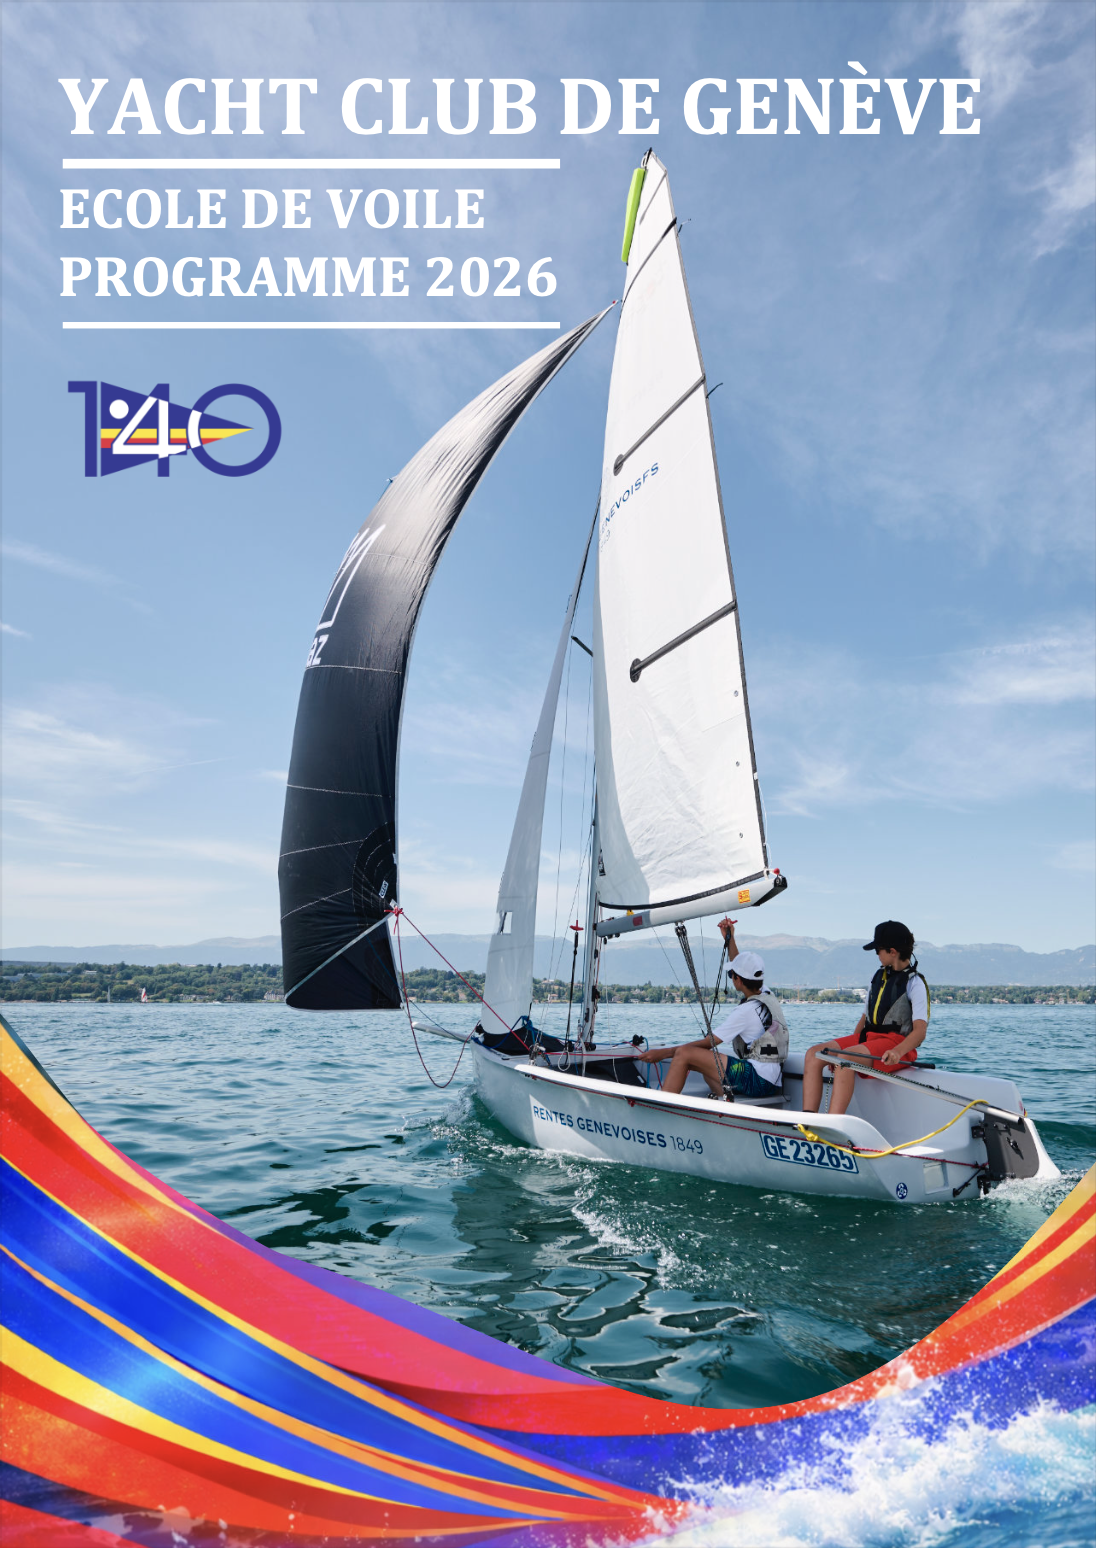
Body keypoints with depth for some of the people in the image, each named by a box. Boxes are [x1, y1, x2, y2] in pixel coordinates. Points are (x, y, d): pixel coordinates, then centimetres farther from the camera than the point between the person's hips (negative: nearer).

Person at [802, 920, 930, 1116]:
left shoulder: (914, 983, -4)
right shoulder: (880, 977, 20)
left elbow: (920, 1031, -16)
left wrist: (898, 1051, -34)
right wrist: (849, 1043, 9)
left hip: (896, 1041, -8)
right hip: (868, 1036, 8)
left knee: (846, 1057, -35)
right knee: (814, 1053, -14)